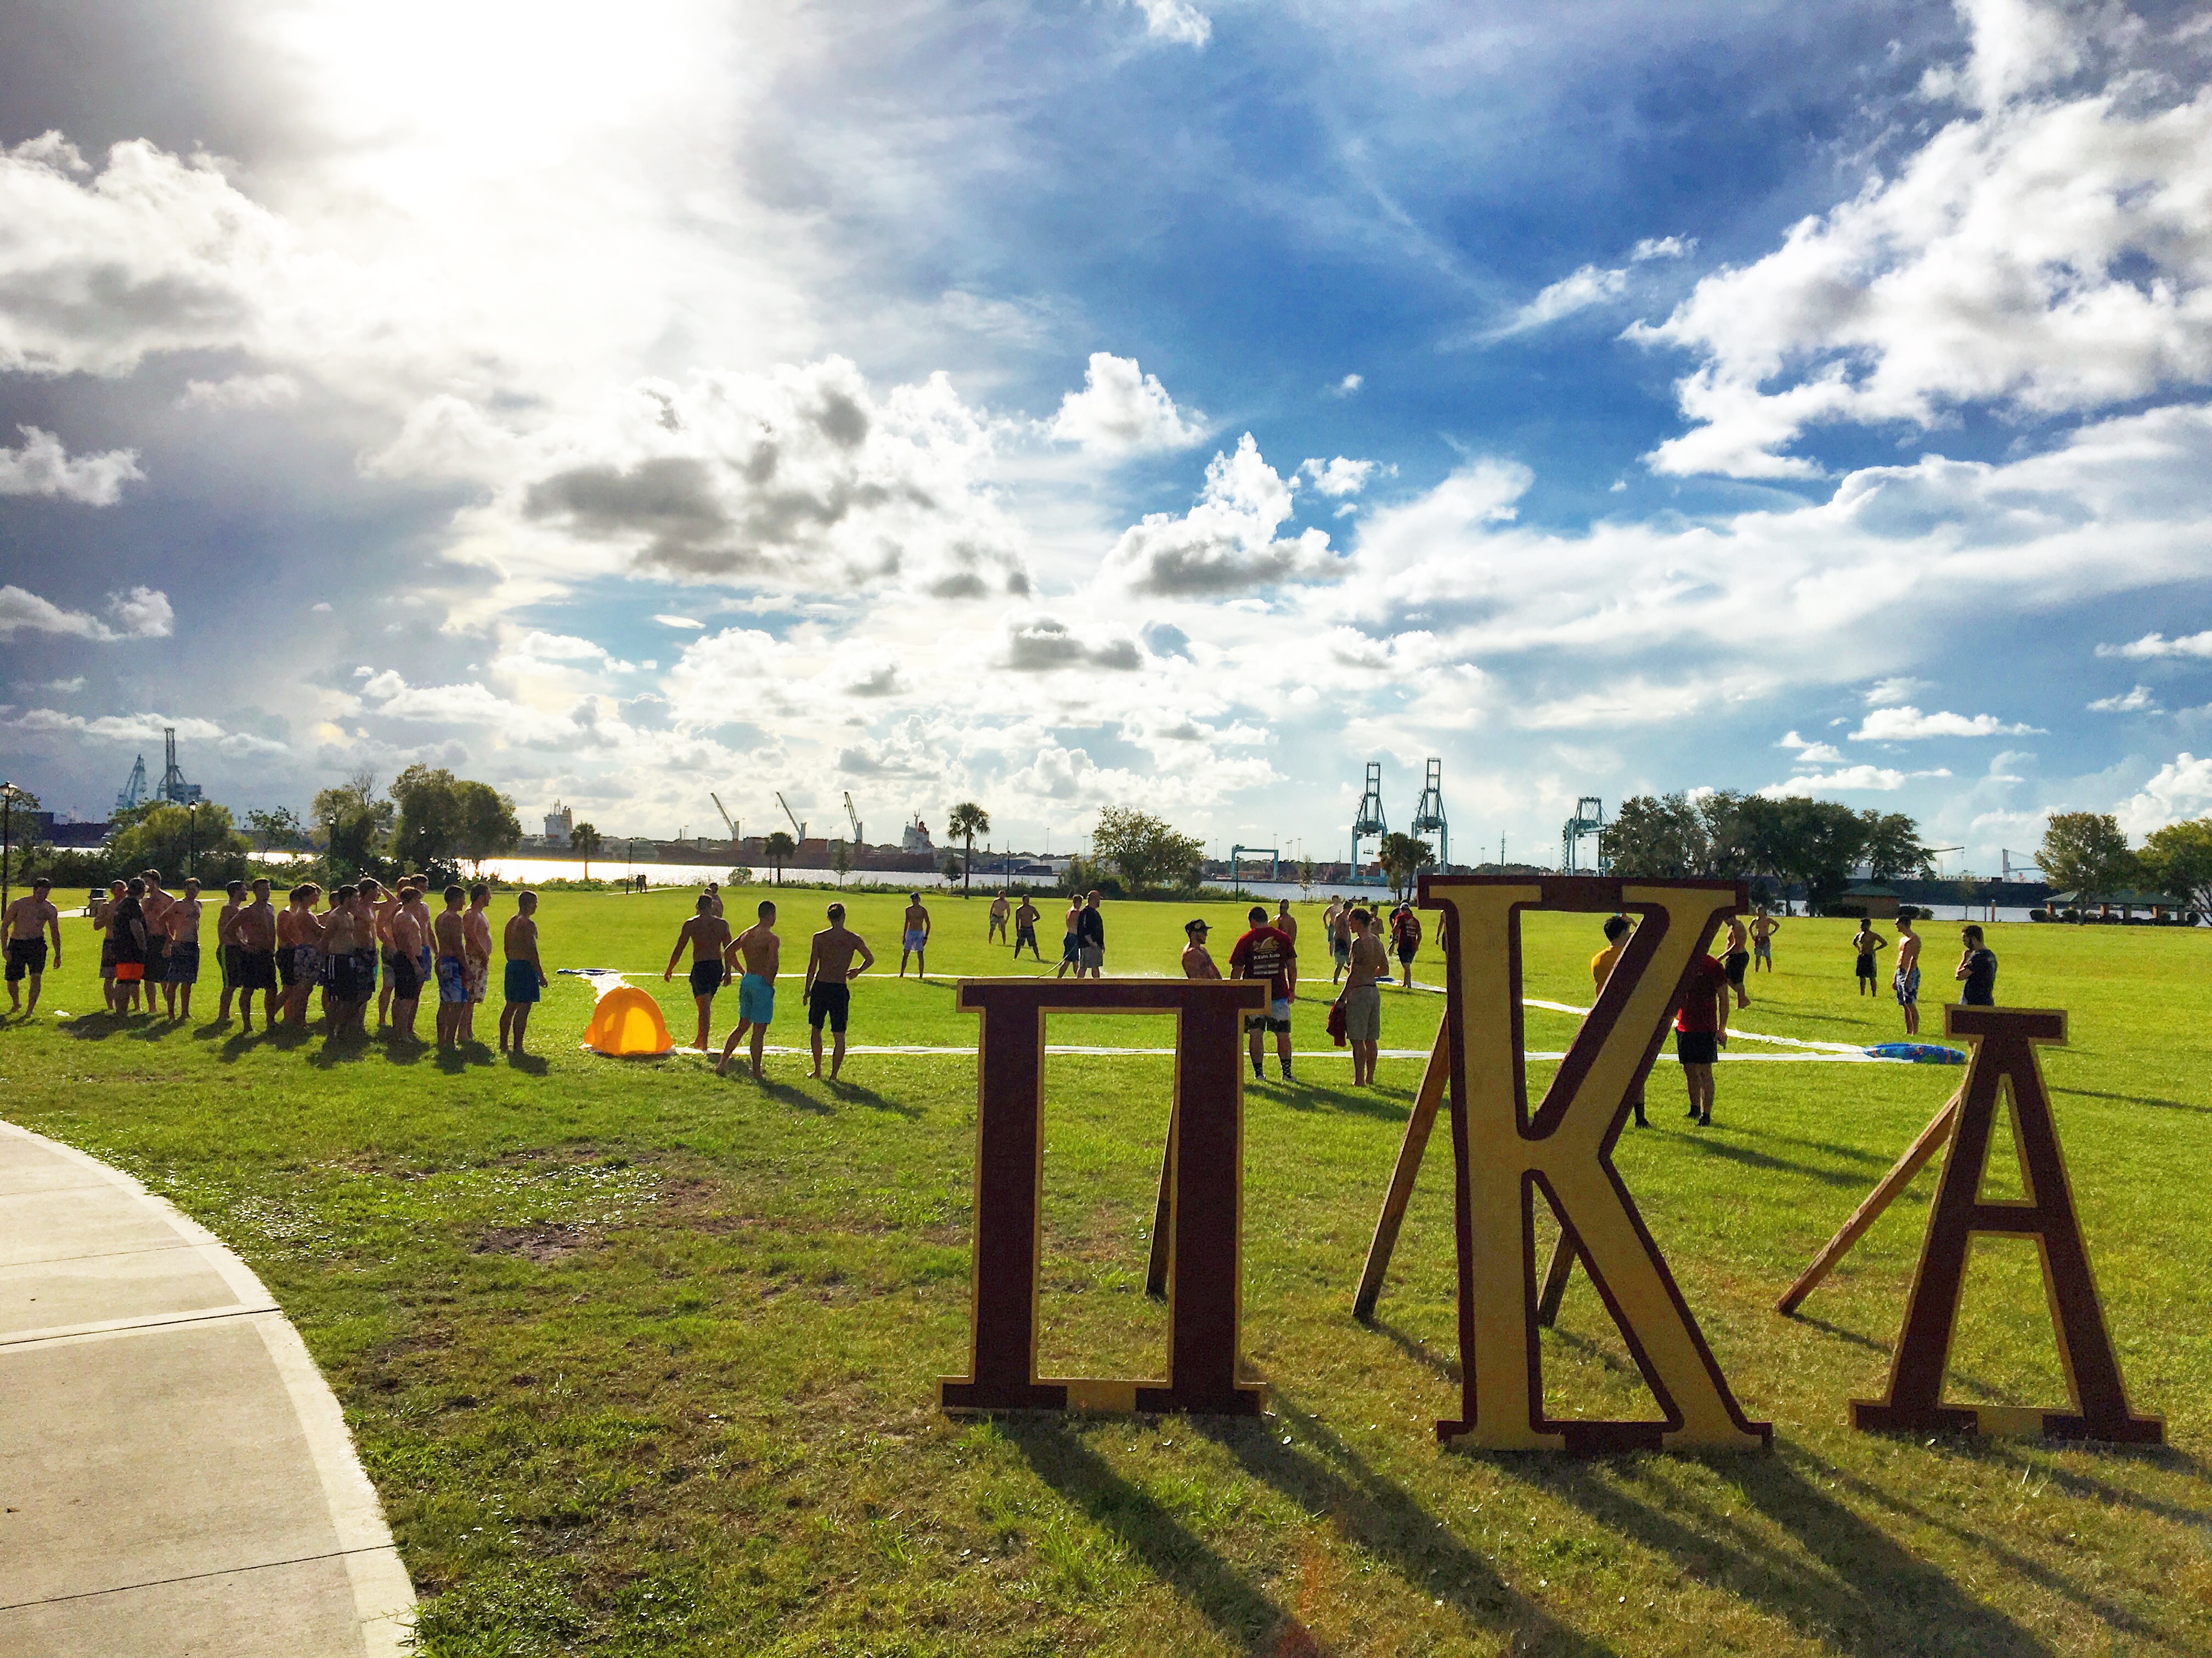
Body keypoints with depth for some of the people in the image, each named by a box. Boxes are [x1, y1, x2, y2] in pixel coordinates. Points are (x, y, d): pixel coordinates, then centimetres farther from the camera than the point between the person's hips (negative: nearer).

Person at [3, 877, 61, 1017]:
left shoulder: (50, 910, 4)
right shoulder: (18, 905, -2)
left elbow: (55, 933, 12)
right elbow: (4, 927, 2)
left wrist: (58, 955, 11)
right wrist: (5, 949, -7)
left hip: (37, 944, 0)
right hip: (17, 944, 0)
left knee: (36, 977, -17)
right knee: (12, 981, 5)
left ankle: (31, 1009, -7)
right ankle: (16, 1003, 34)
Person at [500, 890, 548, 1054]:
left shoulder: (511, 922, 13)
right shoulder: (528, 924, -15)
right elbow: (532, 951, -19)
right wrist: (541, 976, -17)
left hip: (511, 966, 9)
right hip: (525, 967, -9)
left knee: (510, 1006, 16)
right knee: (523, 1009, -6)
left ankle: (503, 1044, 22)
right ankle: (517, 1047, -6)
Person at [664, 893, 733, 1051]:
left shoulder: (691, 924, -3)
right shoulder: (722, 924, 5)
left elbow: (679, 949, 0)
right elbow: (729, 950, 6)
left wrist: (669, 970, 9)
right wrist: (728, 972, 13)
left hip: (700, 967, -4)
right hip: (717, 967, 4)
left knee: (704, 1007, -2)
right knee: (706, 1006, 18)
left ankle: (704, 1043, -7)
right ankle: (700, 1041, 28)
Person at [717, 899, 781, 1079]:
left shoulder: (746, 934, 9)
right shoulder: (772, 938, -14)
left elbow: (728, 952, 17)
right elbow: (773, 962, -28)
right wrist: (770, 980, -12)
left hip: (746, 981, 7)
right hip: (762, 984, -7)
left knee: (742, 1027, 20)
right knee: (759, 1031, 1)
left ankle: (723, 1063, 17)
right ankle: (756, 1074, 8)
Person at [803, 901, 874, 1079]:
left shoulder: (819, 937, -2)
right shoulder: (854, 939, -2)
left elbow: (812, 966, 0)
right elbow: (870, 959, -3)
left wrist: (807, 990, 9)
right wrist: (857, 972, 16)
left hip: (820, 986, 1)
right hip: (840, 989, -1)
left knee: (816, 1029, 19)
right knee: (840, 1035, 6)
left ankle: (818, 1070, 22)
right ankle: (834, 1074, 5)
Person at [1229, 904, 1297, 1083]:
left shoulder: (1245, 940, -3)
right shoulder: (1282, 938, 2)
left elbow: (1236, 971, -1)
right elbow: (1292, 967, 4)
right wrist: (1292, 990, 14)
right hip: (1279, 994, 1)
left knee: (1256, 1035, 8)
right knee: (1283, 1035, 9)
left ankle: (1258, 1072, 9)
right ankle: (1287, 1072, 8)